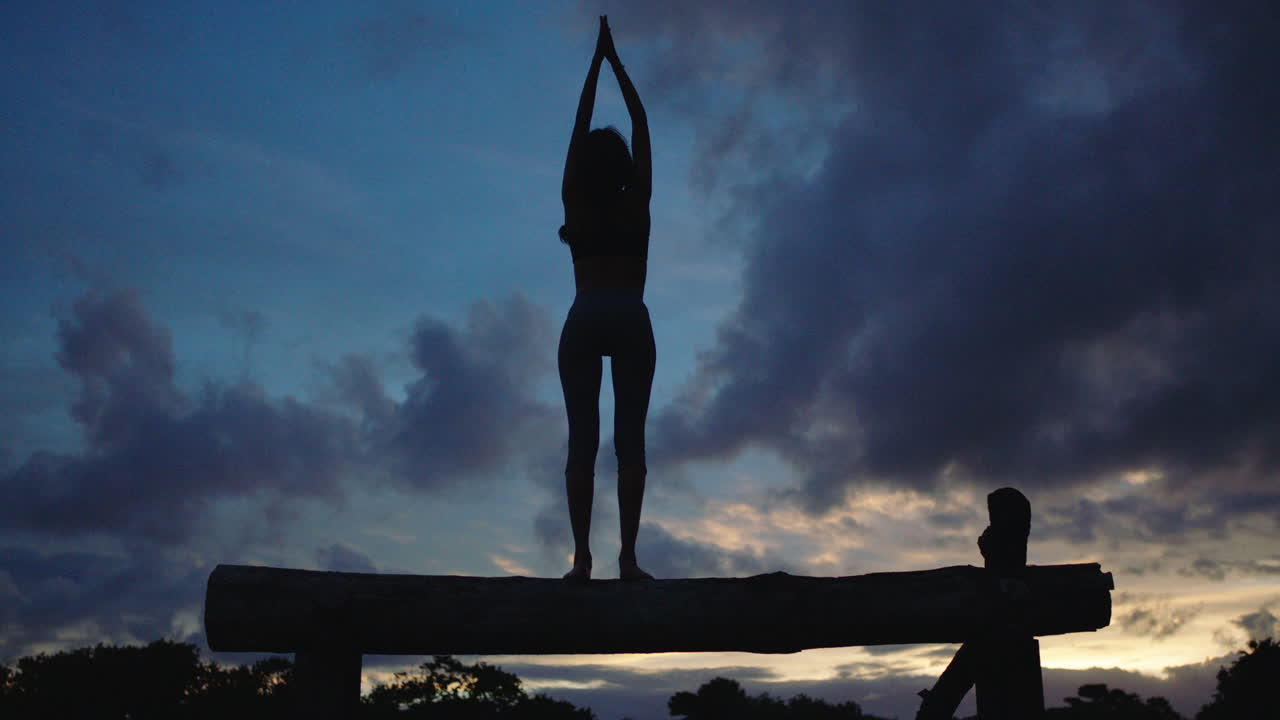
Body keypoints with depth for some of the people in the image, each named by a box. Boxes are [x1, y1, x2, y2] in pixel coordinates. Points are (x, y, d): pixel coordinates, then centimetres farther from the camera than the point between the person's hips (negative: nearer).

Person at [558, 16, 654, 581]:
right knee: (629, 439, -4)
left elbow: (580, 127, 17)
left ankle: (582, 558, -11)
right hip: (630, 322, -1)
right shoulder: (637, 203, 7)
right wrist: (616, 63, 22)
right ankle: (628, 557, -11)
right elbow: (641, 127, 16)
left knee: (583, 440, -3)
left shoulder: (575, 204, 9)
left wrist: (598, 62, 24)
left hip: (584, 323, 1)